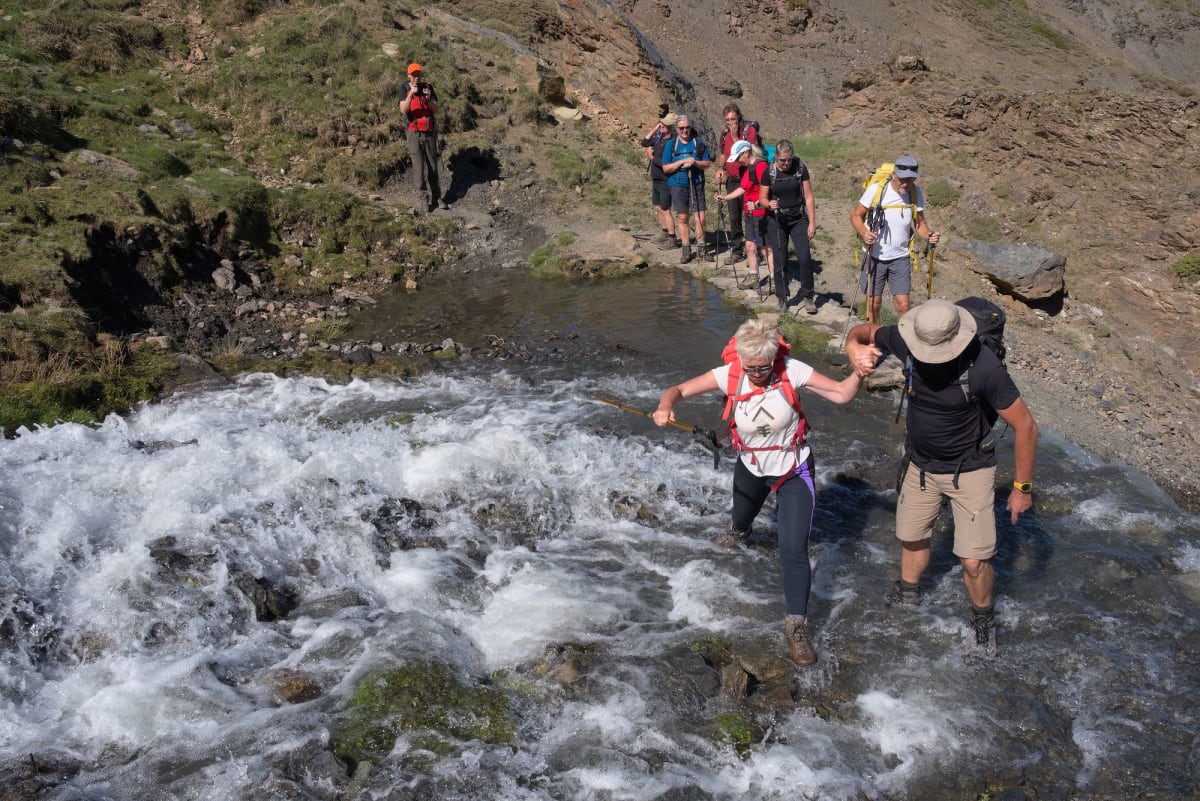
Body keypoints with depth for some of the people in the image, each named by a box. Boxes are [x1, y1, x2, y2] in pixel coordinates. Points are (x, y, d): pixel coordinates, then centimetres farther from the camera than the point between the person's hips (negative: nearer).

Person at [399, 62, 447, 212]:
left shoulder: (428, 88, 3)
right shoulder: (405, 90, -4)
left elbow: (436, 109, -1)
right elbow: (403, 110, -17)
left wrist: (429, 99, -20)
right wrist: (411, 94, -29)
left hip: (430, 132, 3)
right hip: (414, 133, -3)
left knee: (432, 166, 9)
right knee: (419, 167, -8)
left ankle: (436, 197, 16)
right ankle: (425, 197, -4)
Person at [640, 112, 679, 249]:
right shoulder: (658, 138, 5)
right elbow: (644, 143, 8)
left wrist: (652, 157, -13)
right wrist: (654, 129, 0)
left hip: (665, 181, -9)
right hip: (656, 179, 9)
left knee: (665, 210, -4)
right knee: (658, 208, 18)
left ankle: (672, 239, 3)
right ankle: (664, 233, 32)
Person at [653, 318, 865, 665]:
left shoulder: (791, 370, -27)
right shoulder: (730, 375, -23)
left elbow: (841, 393, -24)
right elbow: (679, 390, -20)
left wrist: (859, 372, -44)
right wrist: (666, 406, -42)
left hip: (793, 471, -3)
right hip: (750, 467, 3)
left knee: (794, 552, -13)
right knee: (741, 517, 34)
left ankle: (796, 625, 4)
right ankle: (739, 531, 74)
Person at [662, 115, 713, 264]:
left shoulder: (698, 142, 4)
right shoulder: (670, 144, 2)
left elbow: (707, 163, 5)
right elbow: (665, 168, -1)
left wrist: (695, 162, -15)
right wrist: (682, 162, -14)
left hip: (696, 184, 0)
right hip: (678, 185, 0)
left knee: (700, 217, -5)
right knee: (682, 217, 5)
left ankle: (702, 248, 8)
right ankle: (686, 250, 14)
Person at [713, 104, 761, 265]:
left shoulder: (750, 130, -10)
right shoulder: (725, 132, 9)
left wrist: (736, 137, -22)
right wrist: (720, 168, 8)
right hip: (732, 180, 6)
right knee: (734, 217, 10)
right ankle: (736, 251, 19)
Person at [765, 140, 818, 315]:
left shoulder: (800, 169, -5)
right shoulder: (769, 172, -5)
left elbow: (809, 197, -2)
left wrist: (812, 222, -5)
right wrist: (770, 204, -23)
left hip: (798, 219, 0)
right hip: (777, 221, 0)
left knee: (804, 258, -9)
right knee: (780, 261, 1)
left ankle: (808, 297, 5)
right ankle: (782, 298, 16)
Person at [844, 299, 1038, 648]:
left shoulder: (983, 367, -33)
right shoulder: (907, 341, -22)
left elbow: (1025, 426, -22)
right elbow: (861, 331, 0)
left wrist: (1022, 487, -15)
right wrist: (855, 350, -23)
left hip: (970, 470, -4)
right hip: (920, 464, 4)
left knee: (974, 561, -5)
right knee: (912, 538, 22)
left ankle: (983, 617, 26)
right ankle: (908, 597, 50)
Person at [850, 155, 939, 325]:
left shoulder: (915, 193, -7)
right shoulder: (876, 190, -17)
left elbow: (919, 222, 3)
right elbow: (856, 215, -8)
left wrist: (928, 234, -20)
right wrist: (864, 232, -28)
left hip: (900, 258, 2)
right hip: (875, 257, -1)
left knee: (903, 305, -4)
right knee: (874, 302, 8)